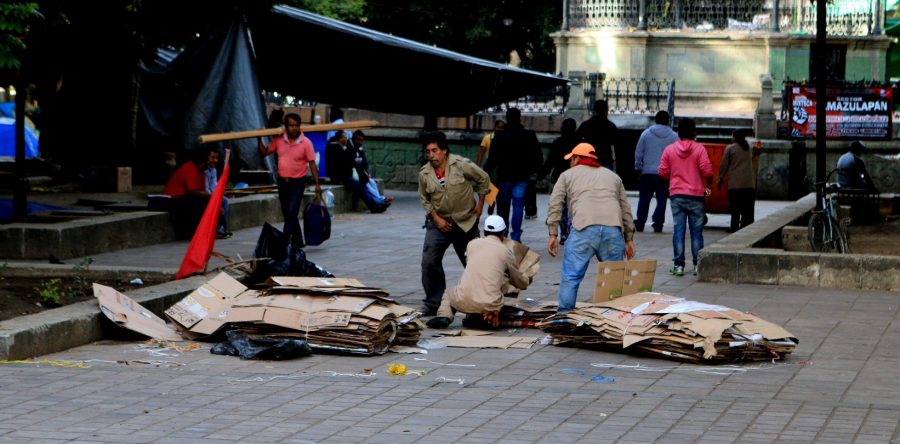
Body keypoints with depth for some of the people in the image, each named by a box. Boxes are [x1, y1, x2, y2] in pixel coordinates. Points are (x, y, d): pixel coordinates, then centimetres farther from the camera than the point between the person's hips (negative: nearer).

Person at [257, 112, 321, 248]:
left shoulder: (306, 143, -11)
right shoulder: (279, 140, 0)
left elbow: (312, 164, -9)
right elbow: (265, 152, 9)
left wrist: (317, 184, -11)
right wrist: (259, 139, -4)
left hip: (298, 182, -5)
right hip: (282, 181, 5)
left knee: (292, 212, -14)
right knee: (287, 214, 13)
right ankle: (298, 241, 26)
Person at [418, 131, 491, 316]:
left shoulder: (461, 165, -13)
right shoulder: (424, 173, -3)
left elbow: (483, 179, 0)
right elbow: (424, 199, 8)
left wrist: (480, 204, 0)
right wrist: (436, 219, -3)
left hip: (465, 222, -2)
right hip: (439, 222, 2)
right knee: (429, 262, -10)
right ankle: (432, 304, 0)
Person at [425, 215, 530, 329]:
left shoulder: (472, 244, 12)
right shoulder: (506, 251, 8)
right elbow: (521, 284, 19)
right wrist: (527, 281, 45)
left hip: (464, 301, 1)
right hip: (490, 305, -1)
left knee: (449, 293, 33)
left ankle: (444, 316, 2)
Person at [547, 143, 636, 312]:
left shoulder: (567, 175, 24)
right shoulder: (613, 176, 31)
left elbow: (554, 206, 12)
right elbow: (626, 210, 26)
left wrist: (553, 235, 10)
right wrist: (629, 239, 27)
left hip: (583, 229, -3)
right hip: (613, 230, 3)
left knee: (571, 277, 1)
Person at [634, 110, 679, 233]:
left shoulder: (646, 134, 2)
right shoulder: (674, 137, 1)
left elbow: (638, 153, 3)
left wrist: (638, 169, 11)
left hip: (647, 173, 0)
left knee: (644, 200, 8)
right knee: (661, 200, 4)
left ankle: (640, 224, 7)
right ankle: (658, 224, -1)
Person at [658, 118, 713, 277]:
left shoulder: (669, 149, 1)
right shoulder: (699, 149, -6)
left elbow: (662, 172, 1)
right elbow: (707, 171, -12)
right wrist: (708, 185, 6)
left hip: (676, 195, 2)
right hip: (696, 195, -2)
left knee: (678, 230, 3)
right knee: (696, 230, 5)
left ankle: (679, 265, -1)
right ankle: (698, 265, 4)